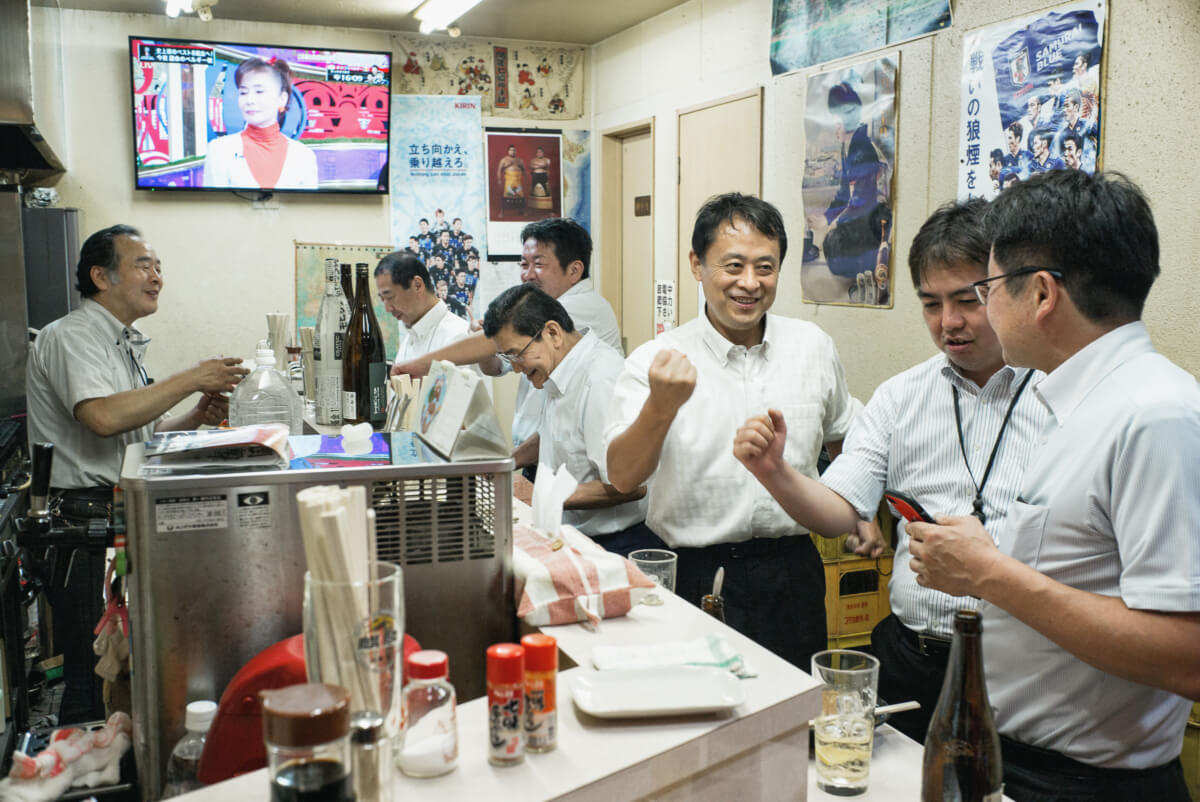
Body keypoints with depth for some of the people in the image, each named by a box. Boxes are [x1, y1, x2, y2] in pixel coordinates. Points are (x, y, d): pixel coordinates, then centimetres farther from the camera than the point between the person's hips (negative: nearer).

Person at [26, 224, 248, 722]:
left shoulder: (125, 345, 18)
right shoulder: (69, 338, -12)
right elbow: (104, 417, -30)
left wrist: (194, 418, 4)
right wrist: (191, 380, -22)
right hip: (87, 525, -9)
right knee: (95, 685, -3)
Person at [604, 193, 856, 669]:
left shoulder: (813, 347, 5)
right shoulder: (655, 361, -7)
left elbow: (843, 441, 21)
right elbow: (622, 478, -16)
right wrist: (662, 406, -30)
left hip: (793, 572, 3)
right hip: (696, 576, -3)